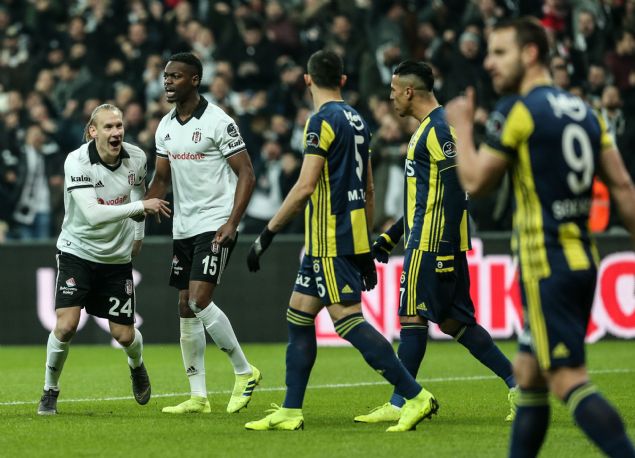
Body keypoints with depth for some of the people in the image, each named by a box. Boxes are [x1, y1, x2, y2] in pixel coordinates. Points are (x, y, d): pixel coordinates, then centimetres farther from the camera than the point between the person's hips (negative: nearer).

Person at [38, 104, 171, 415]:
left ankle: (137, 366, 40)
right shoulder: (77, 162, -23)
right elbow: (93, 214, -33)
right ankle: (50, 390, 5)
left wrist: (138, 233, 22)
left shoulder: (136, 158, -8)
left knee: (124, 335, 3)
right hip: (77, 252, -3)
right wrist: (141, 206, -35)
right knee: (66, 325, -18)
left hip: (117, 257, 3)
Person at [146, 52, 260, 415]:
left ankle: (245, 372, -2)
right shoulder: (166, 126, 10)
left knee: (199, 300, -19)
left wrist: (232, 223, -21)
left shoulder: (218, 122, -11)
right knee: (186, 310, 5)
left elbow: (247, 175, -12)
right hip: (183, 228, 8)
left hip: (215, 225, -8)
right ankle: (198, 397, 10)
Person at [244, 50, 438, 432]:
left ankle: (416, 396, -14)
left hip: (331, 242, -9)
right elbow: (368, 189, 18)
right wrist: (366, 247, 23)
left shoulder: (324, 120, -13)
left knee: (349, 321, -11)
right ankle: (290, 412, 13)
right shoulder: (357, 120, 13)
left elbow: (305, 187, -19)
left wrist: (268, 233, -14)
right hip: (353, 237, 9)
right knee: (298, 316, 12)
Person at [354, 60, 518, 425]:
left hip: (432, 242, -10)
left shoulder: (440, 128, -13)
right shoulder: (429, 128, 19)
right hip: (429, 239, 10)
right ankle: (517, 383, 7)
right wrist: (393, 235, 26)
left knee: (411, 315, -6)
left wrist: (447, 247, -22)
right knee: (453, 320, 9)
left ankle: (400, 404, -2)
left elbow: (455, 192, -19)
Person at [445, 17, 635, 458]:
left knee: (569, 381, -11)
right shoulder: (585, 111, 12)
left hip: (546, 265, -8)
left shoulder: (518, 110, -9)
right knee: (529, 375, 17)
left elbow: (475, 180, -5)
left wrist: (461, 127, 9)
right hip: (583, 258, 8)